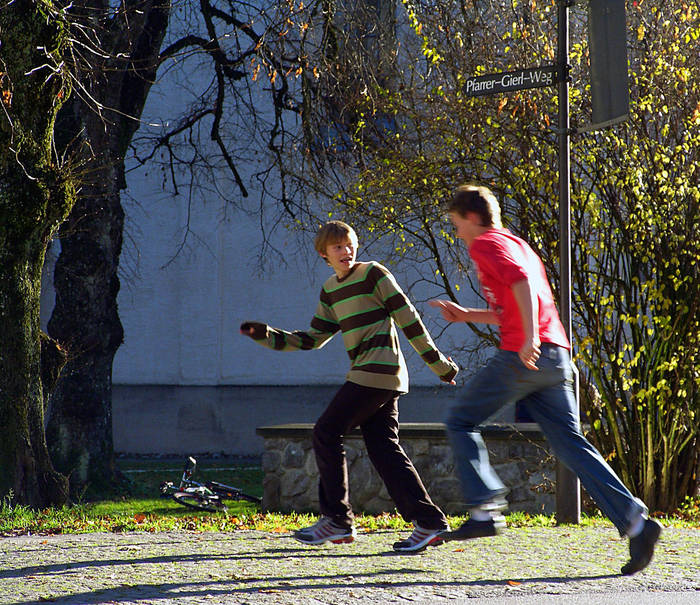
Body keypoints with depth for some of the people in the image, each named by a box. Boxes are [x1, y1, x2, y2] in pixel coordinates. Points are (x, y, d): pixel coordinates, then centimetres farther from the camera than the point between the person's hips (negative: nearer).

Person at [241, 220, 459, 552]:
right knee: (383, 448, 2)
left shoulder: (373, 274, -6)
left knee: (326, 432, -6)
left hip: (378, 371, -8)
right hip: (371, 374, 8)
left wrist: (437, 363, -6)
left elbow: (408, 319, -7)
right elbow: (312, 339, 22)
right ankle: (429, 522, -1)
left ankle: (337, 519, -1)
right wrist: (266, 335, 11)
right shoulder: (331, 289, 17)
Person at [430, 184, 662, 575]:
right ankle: (635, 521, -12)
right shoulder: (518, 245, 28)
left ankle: (486, 510, 0)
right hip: (557, 359, 8)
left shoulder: (486, 245, 0)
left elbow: (520, 280, -19)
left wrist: (530, 338, -27)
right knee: (571, 443, 3)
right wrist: (468, 315, 33)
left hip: (523, 357, -8)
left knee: (461, 421, 9)